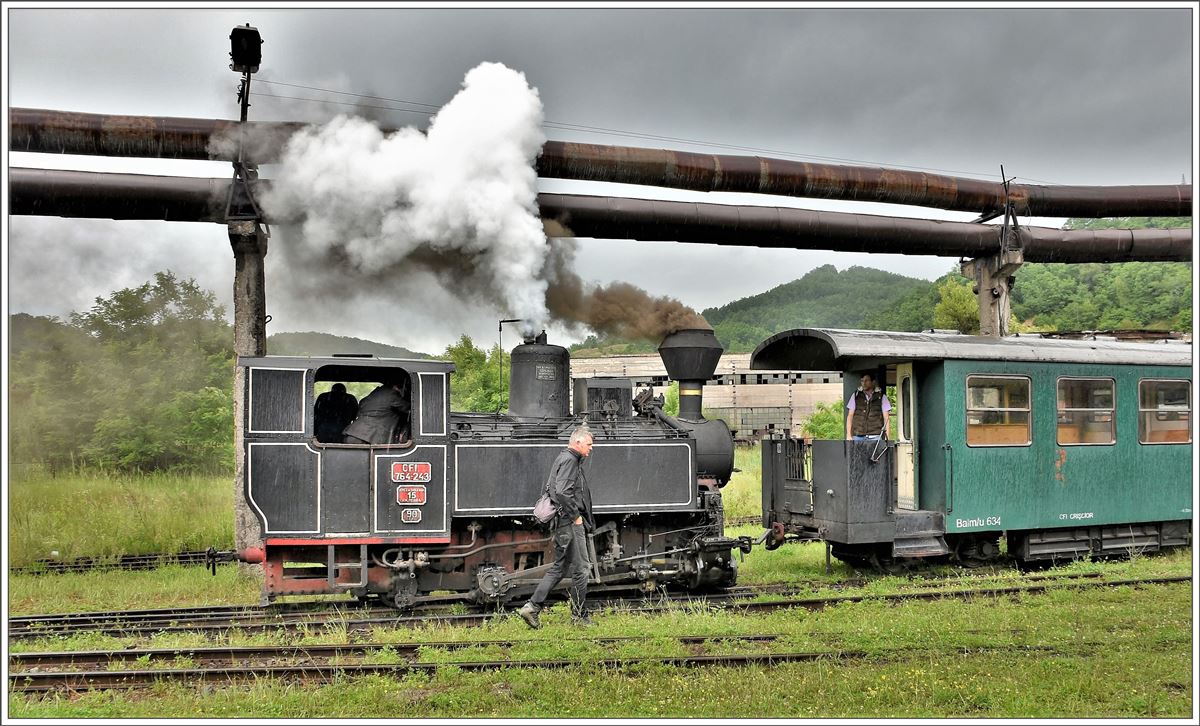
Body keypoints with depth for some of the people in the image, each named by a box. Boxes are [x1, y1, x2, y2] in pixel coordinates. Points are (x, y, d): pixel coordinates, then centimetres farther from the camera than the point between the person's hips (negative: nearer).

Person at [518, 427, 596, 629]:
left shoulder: (562, 459, 18)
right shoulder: (569, 460, -14)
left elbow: (548, 487, 24)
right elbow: (562, 492, -26)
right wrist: (575, 515, -18)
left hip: (561, 522, 10)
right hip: (570, 522, -10)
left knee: (559, 567, 12)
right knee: (581, 568, -2)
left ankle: (532, 607, 5)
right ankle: (580, 616, 5)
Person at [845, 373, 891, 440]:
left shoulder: (881, 397, 7)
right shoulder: (856, 396, 11)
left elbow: (886, 419, 6)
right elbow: (850, 416, 11)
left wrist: (888, 438, -2)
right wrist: (848, 435, 2)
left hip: (875, 437, -1)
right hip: (858, 436, 1)